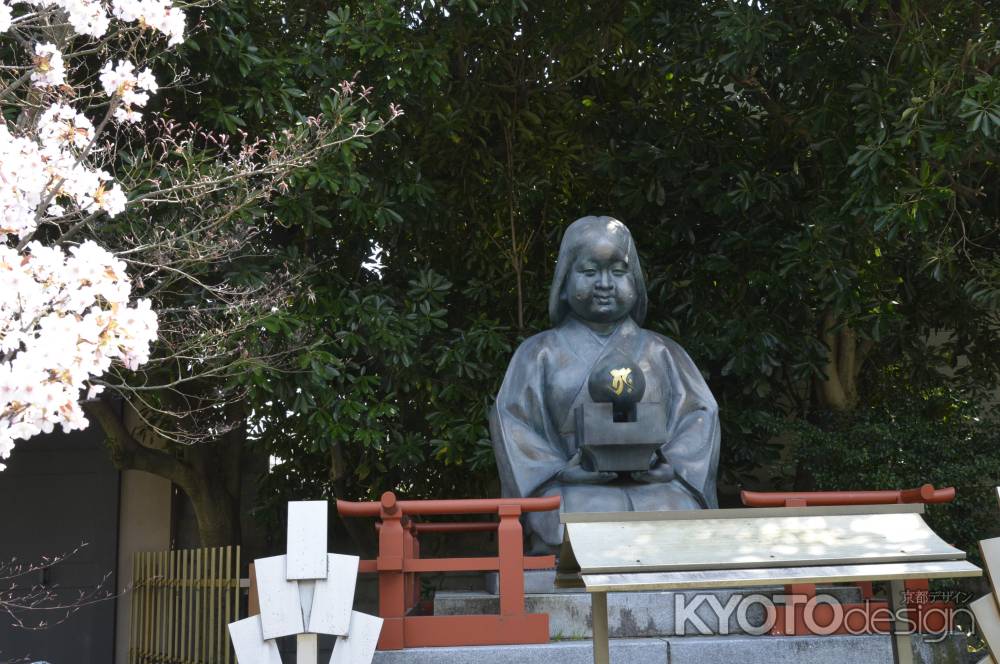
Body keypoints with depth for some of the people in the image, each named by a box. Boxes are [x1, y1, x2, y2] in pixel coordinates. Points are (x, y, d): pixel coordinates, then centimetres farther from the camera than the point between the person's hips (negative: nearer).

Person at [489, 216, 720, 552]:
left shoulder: (661, 352, 23)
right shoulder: (540, 353, 18)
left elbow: (700, 414, 14)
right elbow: (511, 421, 7)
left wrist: (668, 463, -5)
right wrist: (562, 471, -7)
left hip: (656, 487, 2)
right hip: (578, 491, -2)